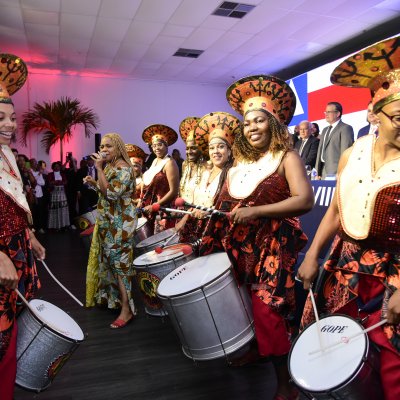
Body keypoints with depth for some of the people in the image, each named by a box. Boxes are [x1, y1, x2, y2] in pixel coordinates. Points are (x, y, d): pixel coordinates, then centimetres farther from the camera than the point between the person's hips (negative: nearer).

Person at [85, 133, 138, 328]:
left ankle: (127, 309, 1)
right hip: (108, 223, 9)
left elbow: (112, 194, -29)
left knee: (120, 263, -6)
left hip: (120, 224, -9)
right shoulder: (109, 166, 12)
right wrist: (94, 183, 5)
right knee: (110, 261, 18)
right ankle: (112, 297, 34)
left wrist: (99, 168, -25)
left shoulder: (123, 168, -18)